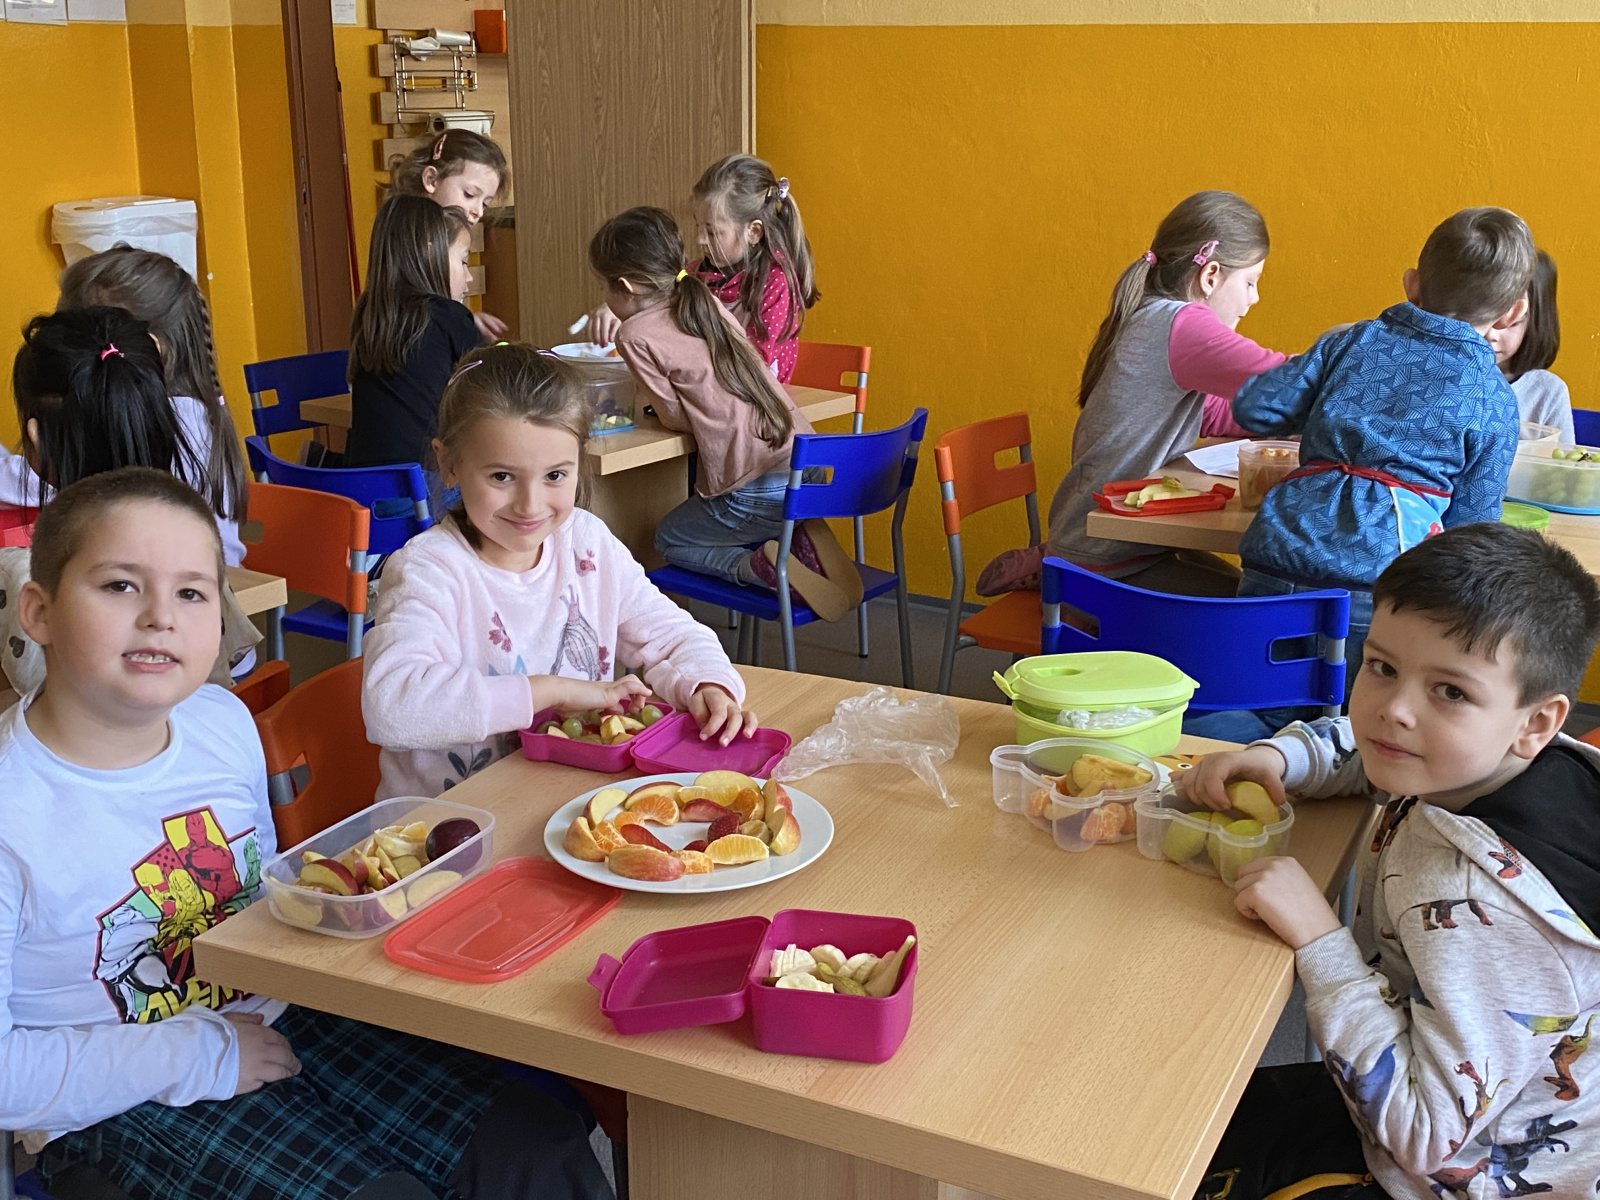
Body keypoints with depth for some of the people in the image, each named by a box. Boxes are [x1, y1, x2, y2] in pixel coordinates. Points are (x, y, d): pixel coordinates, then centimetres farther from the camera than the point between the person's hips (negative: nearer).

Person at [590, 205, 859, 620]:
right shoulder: (708, 304, 13)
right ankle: (802, 538, 7)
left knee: (669, 539, 21)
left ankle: (761, 565, -5)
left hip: (759, 489, -7)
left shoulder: (636, 336, -7)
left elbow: (677, 418, -5)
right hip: (809, 467, 7)